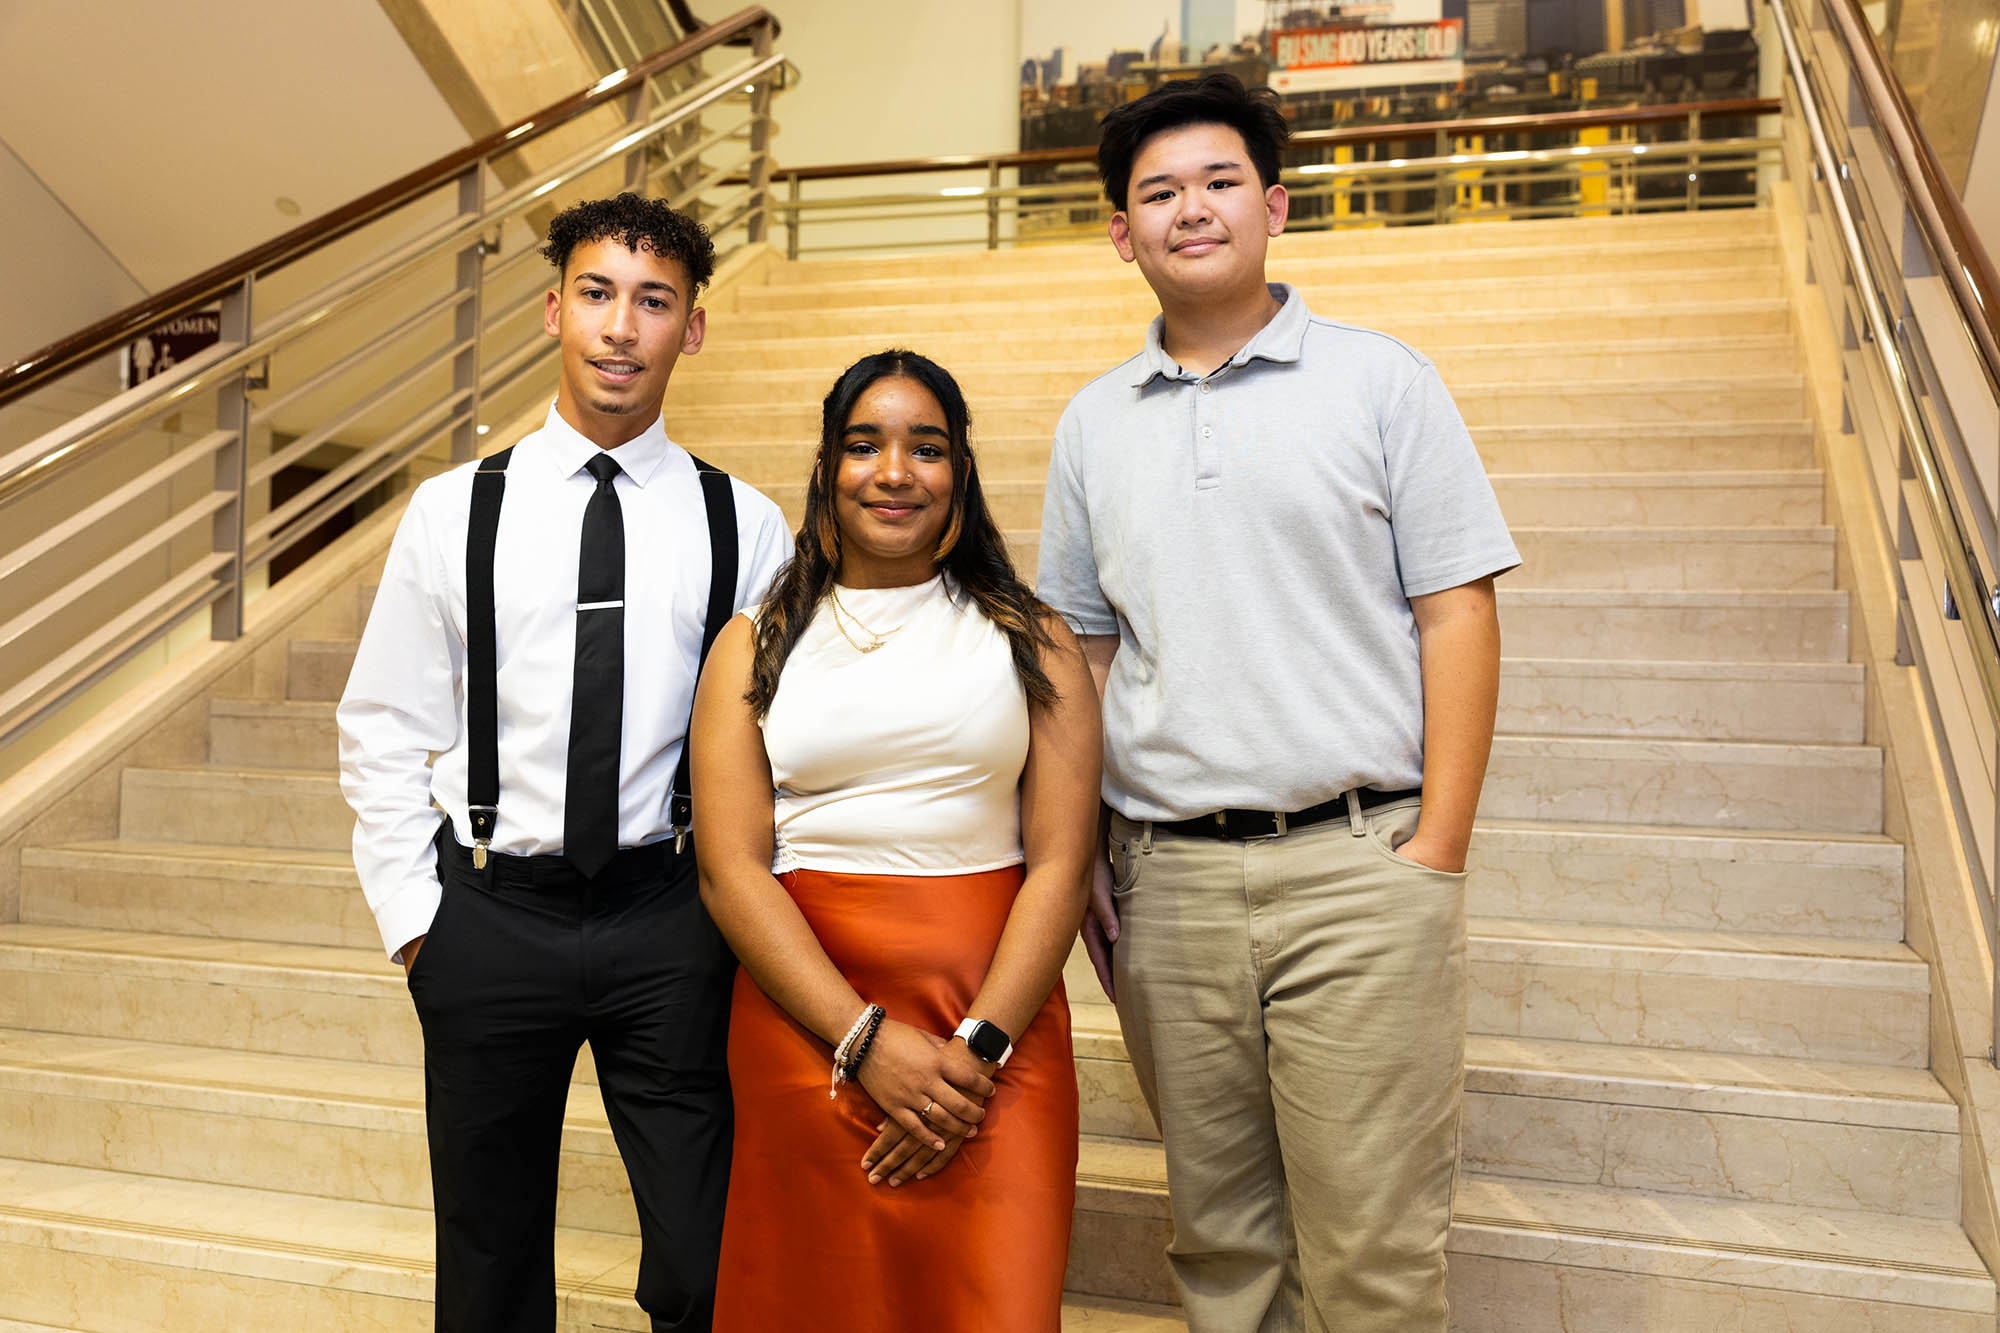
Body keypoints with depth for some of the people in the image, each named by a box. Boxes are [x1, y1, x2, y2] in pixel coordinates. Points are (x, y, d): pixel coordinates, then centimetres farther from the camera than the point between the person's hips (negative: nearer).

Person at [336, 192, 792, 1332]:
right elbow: (383, 731, 6)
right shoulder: (453, 512, 1)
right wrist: (412, 916, 1)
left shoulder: (745, 527, 0)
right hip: (491, 917, 1)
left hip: (673, 918, -1)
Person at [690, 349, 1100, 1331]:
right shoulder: (755, 648, 7)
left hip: (996, 1031, 0)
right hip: (804, 1022, 1)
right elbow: (731, 871, -2)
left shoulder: (1032, 642, 6)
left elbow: (1060, 864, -1)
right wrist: (866, 1040, -12)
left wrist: (974, 1050, -12)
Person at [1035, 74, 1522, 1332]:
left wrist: (1438, 852, -8)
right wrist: (1078, 849, 7)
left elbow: (1456, 613, -1)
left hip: (1357, 863, -3)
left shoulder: (1380, 381, 3)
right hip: (1166, 879, 3)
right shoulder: (1093, 423, 12)